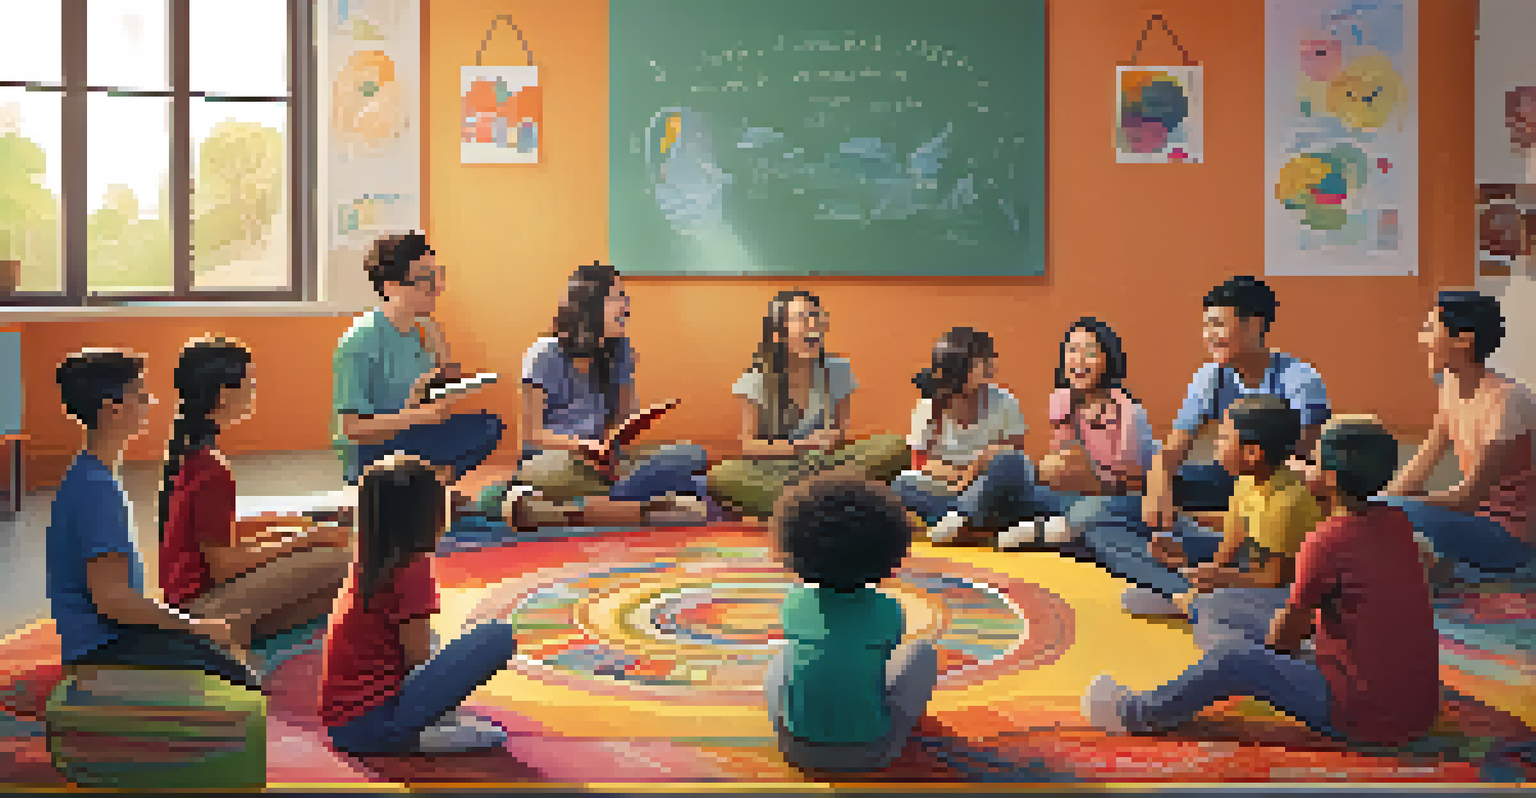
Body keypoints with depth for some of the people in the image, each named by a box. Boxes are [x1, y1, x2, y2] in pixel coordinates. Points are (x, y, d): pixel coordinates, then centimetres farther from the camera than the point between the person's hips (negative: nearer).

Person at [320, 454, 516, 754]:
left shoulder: (366, 566, 11)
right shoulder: (413, 571, -14)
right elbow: (419, 660, -11)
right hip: (373, 723, -9)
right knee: (498, 636, -17)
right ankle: (421, 736, -12)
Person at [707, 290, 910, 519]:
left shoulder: (838, 370, 0)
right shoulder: (758, 378, -6)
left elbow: (842, 431, 6)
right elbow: (748, 446, -7)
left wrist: (835, 438, -17)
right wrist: (801, 445, -18)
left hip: (826, 467, 2)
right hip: (771, 470, -2)